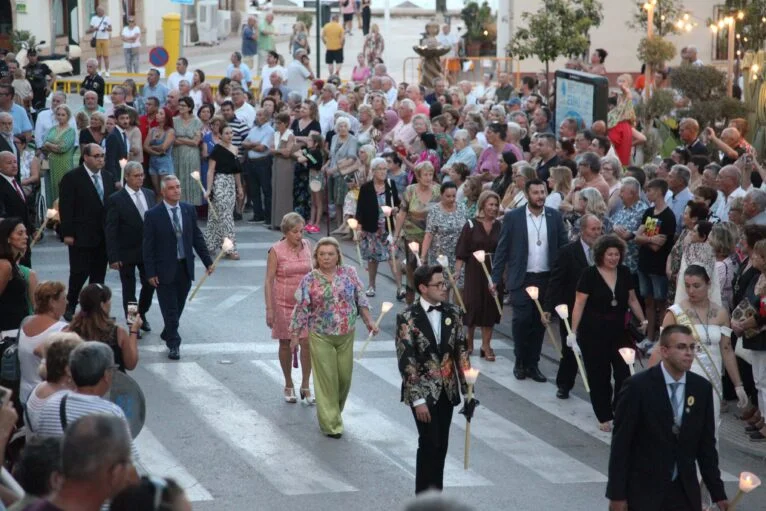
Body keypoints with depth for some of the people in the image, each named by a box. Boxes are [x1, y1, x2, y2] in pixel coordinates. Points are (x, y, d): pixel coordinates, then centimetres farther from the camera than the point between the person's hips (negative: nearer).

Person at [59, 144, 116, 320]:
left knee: (99, 274, 8)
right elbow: (65, 208, -9)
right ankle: (70, 306, 11)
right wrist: (67, 233, -13)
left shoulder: (108, 177, 11)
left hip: (104, 236, 5)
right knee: (80, 273, -3)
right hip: (81, 235, -5)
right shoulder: (72, 178, -7)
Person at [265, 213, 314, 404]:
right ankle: (288, 386, 24)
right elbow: (269, 280, -8)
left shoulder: (307, 246, 2)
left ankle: (305, 386, 6)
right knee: (285, 344, 9)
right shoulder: (276, 251, -10)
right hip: (283, 303, -2)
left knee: (307, 343, -6)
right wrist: (269, 308, -12)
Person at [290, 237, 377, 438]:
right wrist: (295, 336, -2)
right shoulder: (309, 280, -6)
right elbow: (301, 309, -3)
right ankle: (331, 423, 8)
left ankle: (335, 411, 34)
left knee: (344, 376, 9)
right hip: (321, 337, -3)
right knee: (326, 379, 0)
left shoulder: (349, 274, 1)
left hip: (346, 335, 3)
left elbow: (361, 299, 8)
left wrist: (369, 321, 5)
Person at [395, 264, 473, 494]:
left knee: (441, 445, 9)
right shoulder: (408, 317, -11)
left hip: (447, 390, 4)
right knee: (430, 444, -6)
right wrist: (418, 399, -17)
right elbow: (406, 361, -13)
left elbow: (461, 352, 6)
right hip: (423, 392, -4)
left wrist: (468, 390, 1)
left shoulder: (453, 313, 2)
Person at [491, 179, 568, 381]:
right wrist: (496, 278, -4)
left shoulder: (554, 216, 4)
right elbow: (502, 249, 0)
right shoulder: (513, 217, -1)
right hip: (521, 279, -2)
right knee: (522, 319, -8)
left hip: (546, 279, 2)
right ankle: (520, 362, 9)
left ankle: (532, 364, 15)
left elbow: (563, 246, 5)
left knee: (539, 322, 5)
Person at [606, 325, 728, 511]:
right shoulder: (638, 386, -12)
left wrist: (718, 493, 6)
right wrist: (617, 494, -11)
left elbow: (706, 444, 7)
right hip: (644, 491, -4)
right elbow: (621, 443, -10)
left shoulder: (702, 388, 1)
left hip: (685, 491, 4)